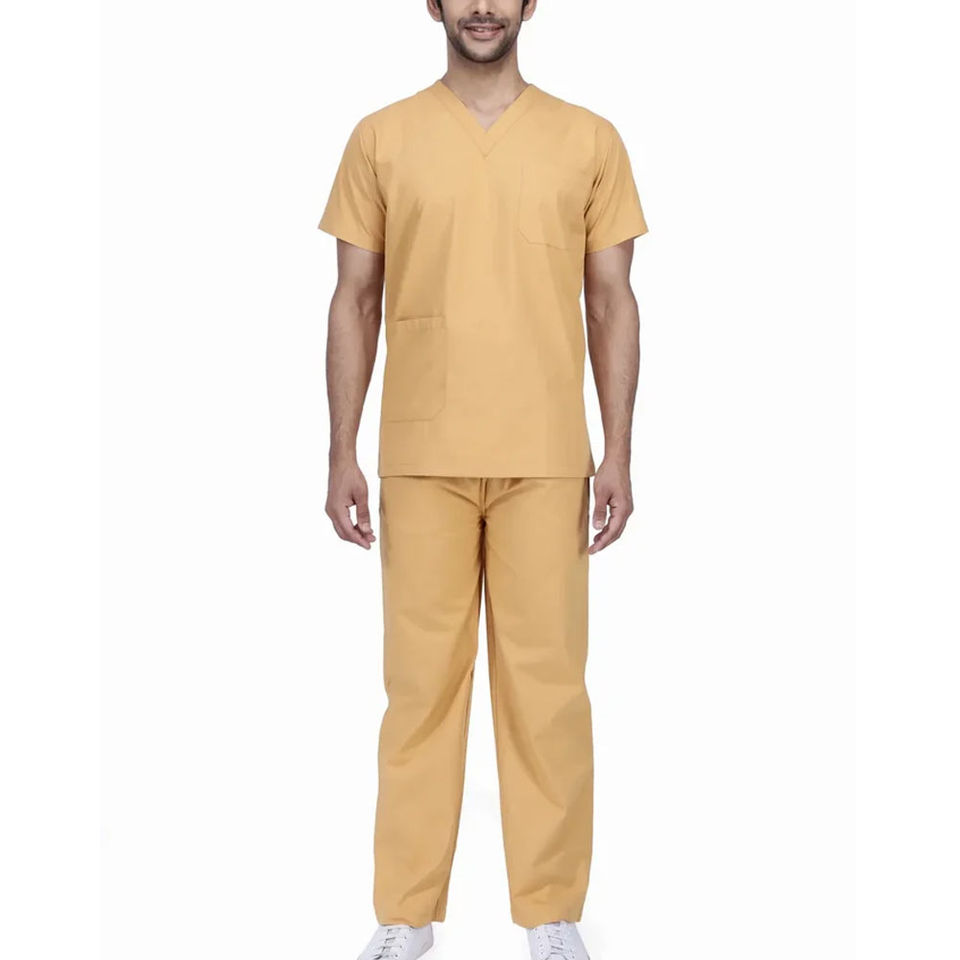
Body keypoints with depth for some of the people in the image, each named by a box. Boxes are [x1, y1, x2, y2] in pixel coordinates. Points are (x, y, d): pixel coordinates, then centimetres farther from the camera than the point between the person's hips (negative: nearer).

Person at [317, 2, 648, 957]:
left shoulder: (589, 140, 6)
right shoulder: (380, 139, 6)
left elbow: (612, 302, 5)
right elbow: (355, 301, 6)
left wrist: (618, 453, -2)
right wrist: (342, 454, -1)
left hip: (547, 460, 0)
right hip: (422, 458, 0)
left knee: (547, 682, 3)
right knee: (421, 678, 5)